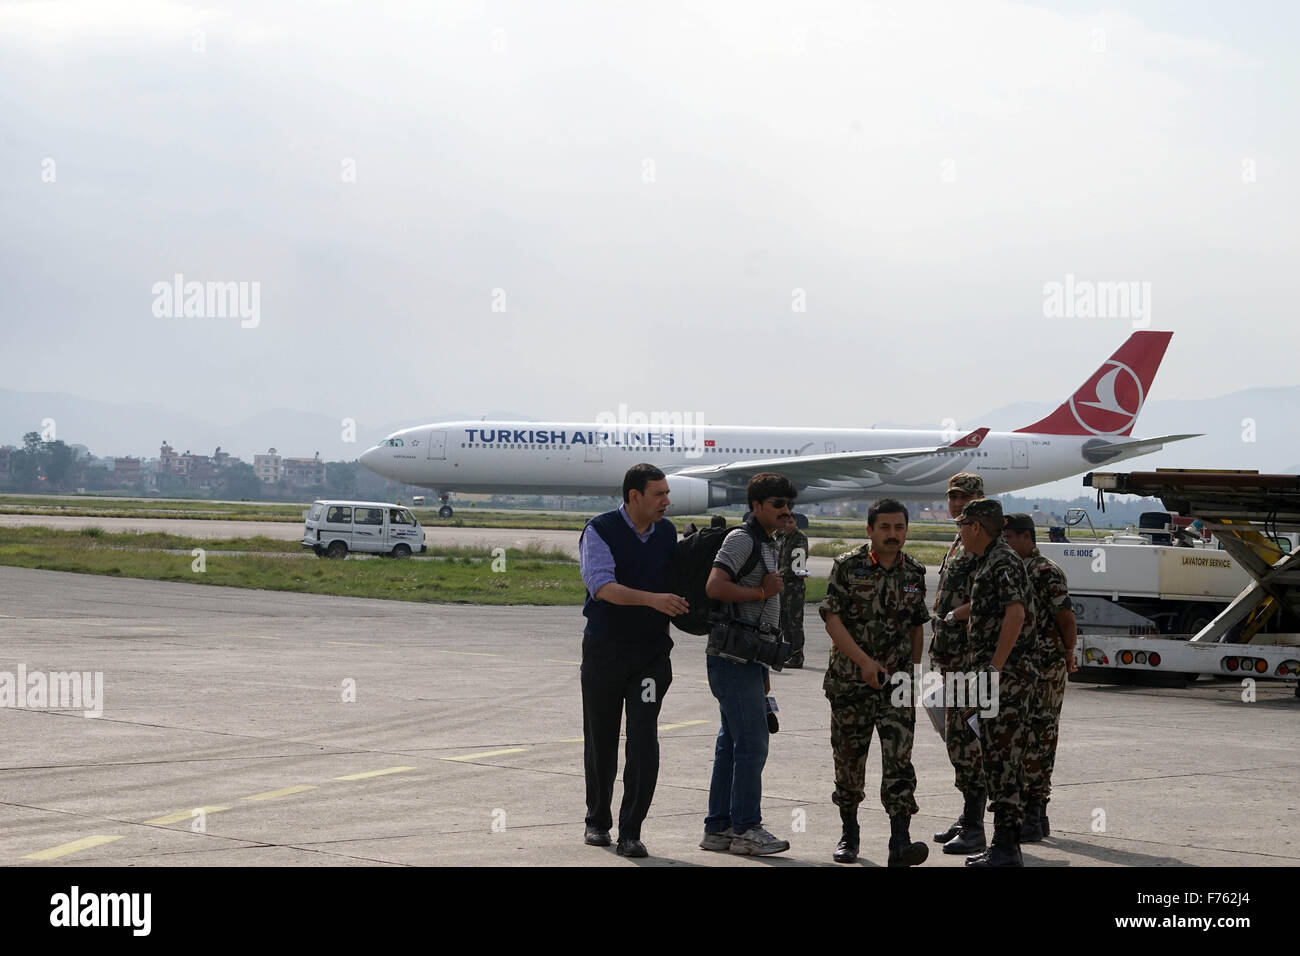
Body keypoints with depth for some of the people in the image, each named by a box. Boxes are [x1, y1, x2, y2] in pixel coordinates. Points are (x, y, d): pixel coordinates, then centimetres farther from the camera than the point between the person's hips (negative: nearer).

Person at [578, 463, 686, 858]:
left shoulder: (667, 533, 7)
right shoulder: (600, 531, -8)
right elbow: (602, 586, -22)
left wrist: (683, 607, -4)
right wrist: (652, 599, -34)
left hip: (652, 651, 2)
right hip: (604, 651, -2)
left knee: (644, 741, -9)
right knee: (601, 741, 9)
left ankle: (631, 832, -6)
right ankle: (597, 821, 29)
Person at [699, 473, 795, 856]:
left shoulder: (767, 545, 20)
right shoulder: (741, 540, -11)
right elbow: (715, 587, -26)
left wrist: (763, 670, 23)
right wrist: (762, 592, -14)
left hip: (748, 658, 10)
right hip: (733, 656, -10)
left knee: (732, 744, 10)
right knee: (752, 743, -10)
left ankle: (718, 828, 14)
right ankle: (745, 828, -5)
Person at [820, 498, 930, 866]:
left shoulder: (914, 573, 7)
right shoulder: (848, 566, -5)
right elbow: (832, 619, -11)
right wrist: (864, 662, -20)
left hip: (897, 682, 2)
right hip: (849, 681, -1)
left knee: (899, 760, -11)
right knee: (849, 759, 8)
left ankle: (900, 842, -18)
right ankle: (849, 833, 27)